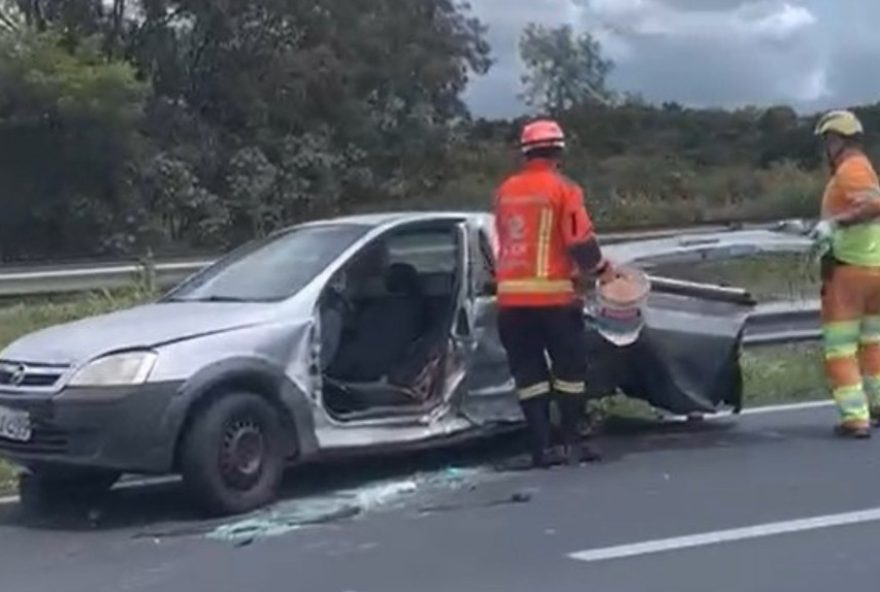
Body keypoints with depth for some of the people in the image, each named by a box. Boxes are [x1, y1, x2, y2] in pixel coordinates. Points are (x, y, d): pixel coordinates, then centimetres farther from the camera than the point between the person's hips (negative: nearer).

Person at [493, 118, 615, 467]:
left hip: (511, 295, 4)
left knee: (529, 372, 8)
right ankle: (571, 442, 8)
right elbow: (580, 240, -10)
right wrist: (601, 269, 8)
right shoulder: (562, 189, -5)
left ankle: (541, 447, 6)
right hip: (552, 294, -4)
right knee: (570, 368, 8)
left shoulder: (505, 191, 11)